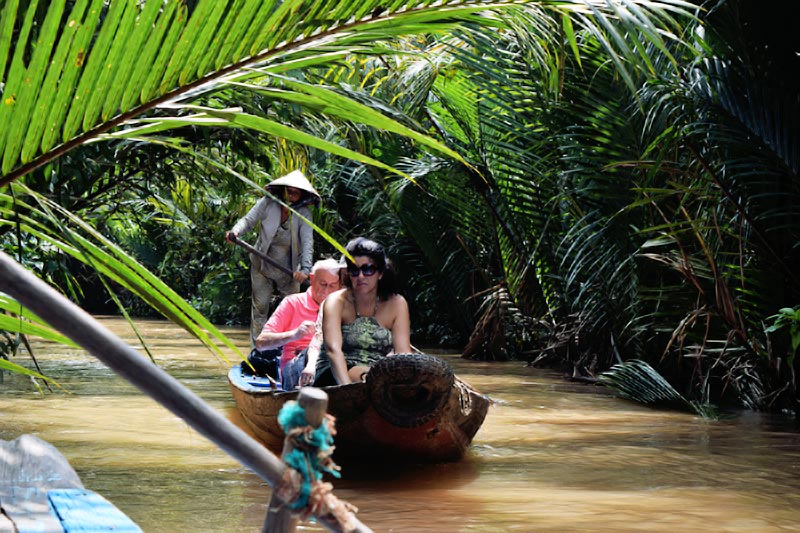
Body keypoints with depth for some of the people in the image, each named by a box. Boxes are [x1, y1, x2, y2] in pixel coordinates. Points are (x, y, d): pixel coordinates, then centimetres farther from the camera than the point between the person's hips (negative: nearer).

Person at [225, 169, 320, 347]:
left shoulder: (304, 214, -14)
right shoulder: (268, 203, -13)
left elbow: (307, 242, -23)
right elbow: (249, 220, -11)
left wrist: (305, 268, -36)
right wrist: (235, 231, -34)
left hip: (289, 270, 0)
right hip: (262, 266, 0)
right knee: (260, 308, 6)